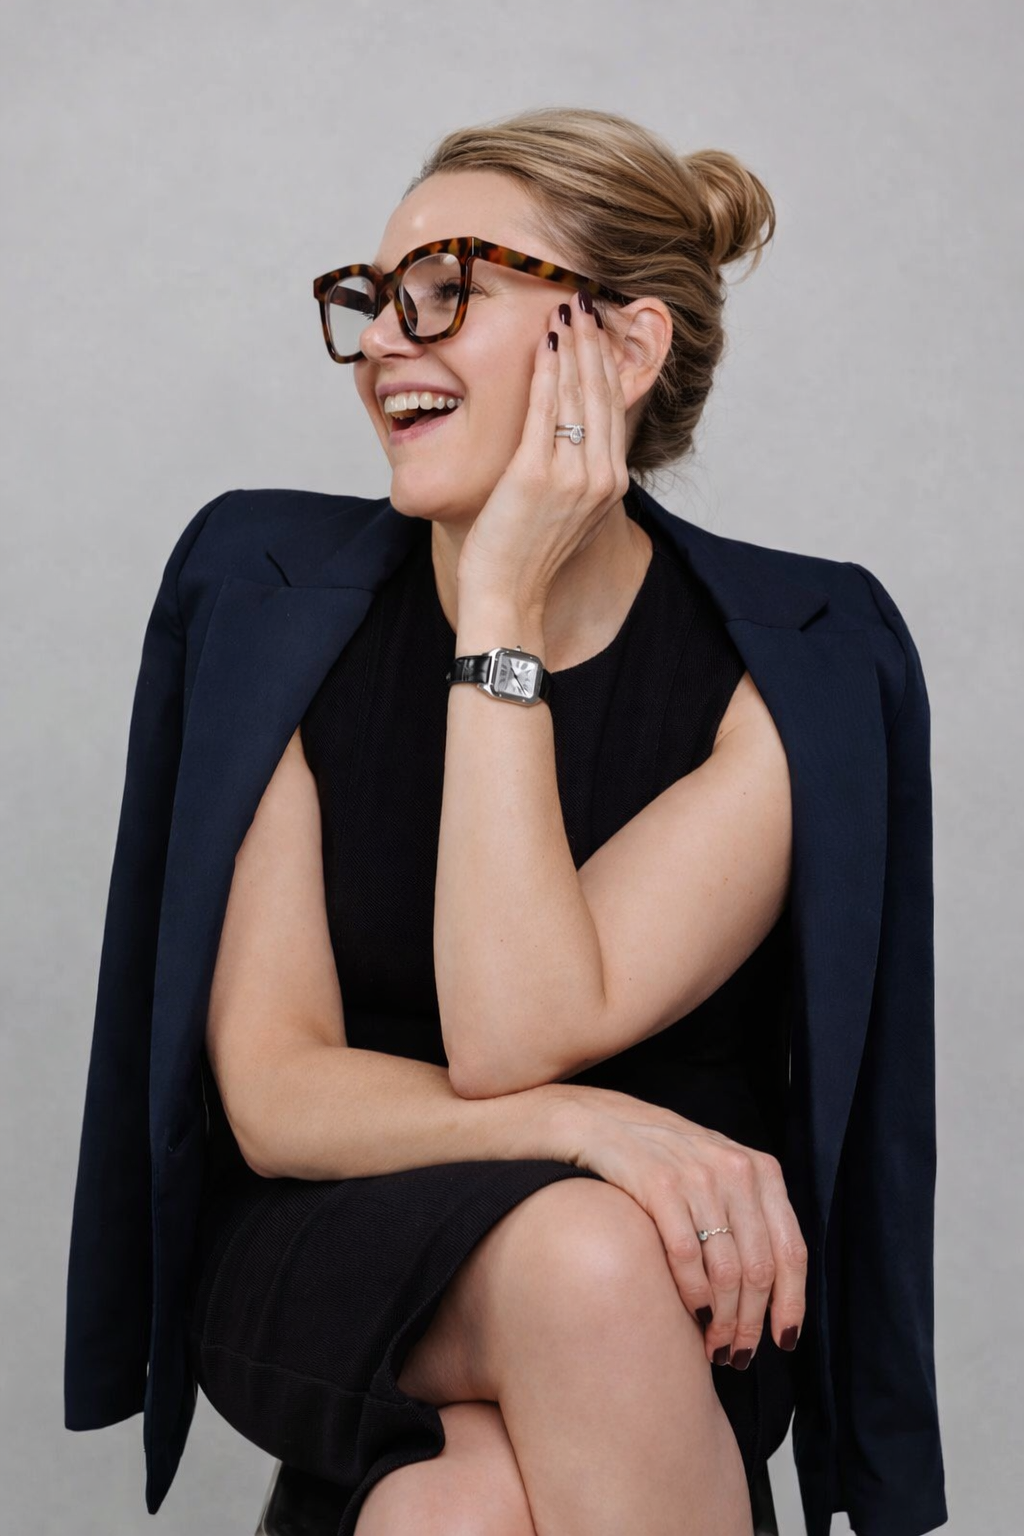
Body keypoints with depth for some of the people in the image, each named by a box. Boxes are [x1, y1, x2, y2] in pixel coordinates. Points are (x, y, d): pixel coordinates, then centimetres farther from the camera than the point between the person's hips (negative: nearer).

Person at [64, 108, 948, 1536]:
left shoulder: (793, 666, -10)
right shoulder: (273, 592, -5)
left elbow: (513, 1039, -20)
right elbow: (269, 1093, -9)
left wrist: (504, 612, -20)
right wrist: (592, 1129, -25)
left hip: (677, 1273, -1)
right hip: (327, 1248, 1)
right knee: (579, 1249, -31)